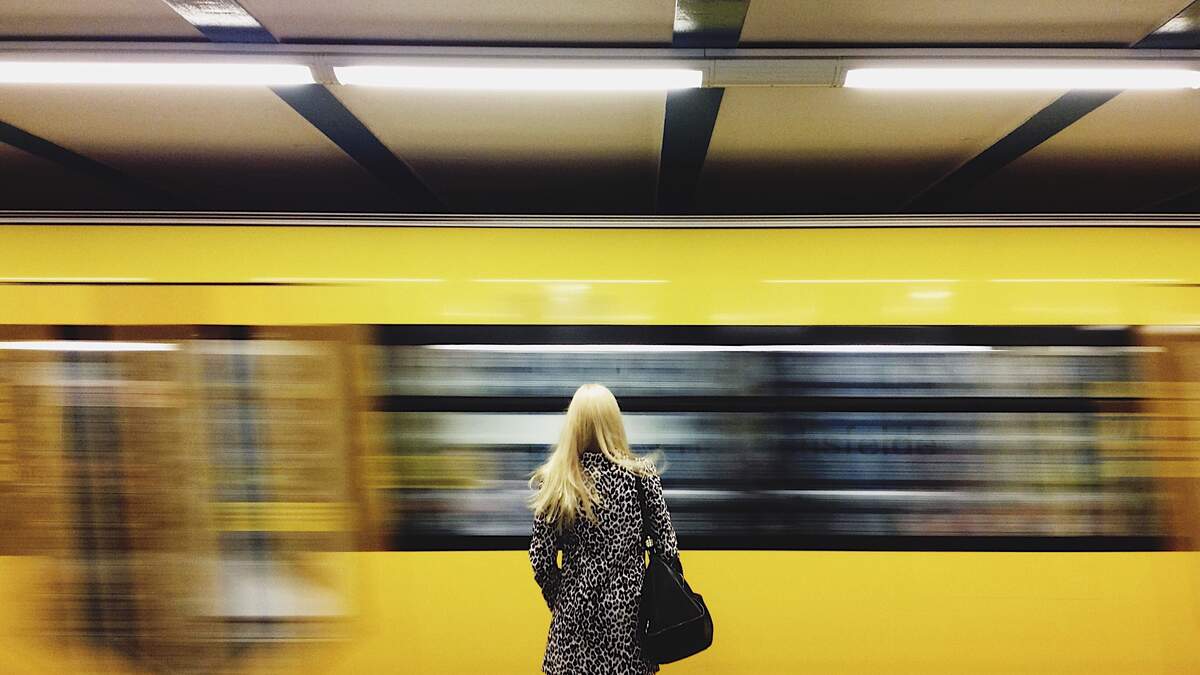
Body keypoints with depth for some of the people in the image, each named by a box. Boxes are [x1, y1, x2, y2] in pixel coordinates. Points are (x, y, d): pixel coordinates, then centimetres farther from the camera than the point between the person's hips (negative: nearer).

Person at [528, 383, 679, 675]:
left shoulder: (554, 481, -10)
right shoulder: (642, 473, -10)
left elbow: (541, 558, -5)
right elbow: (666, 546, -6)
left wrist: (557, 600, 11)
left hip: (577, 609, 0)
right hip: (629, 606, 0)